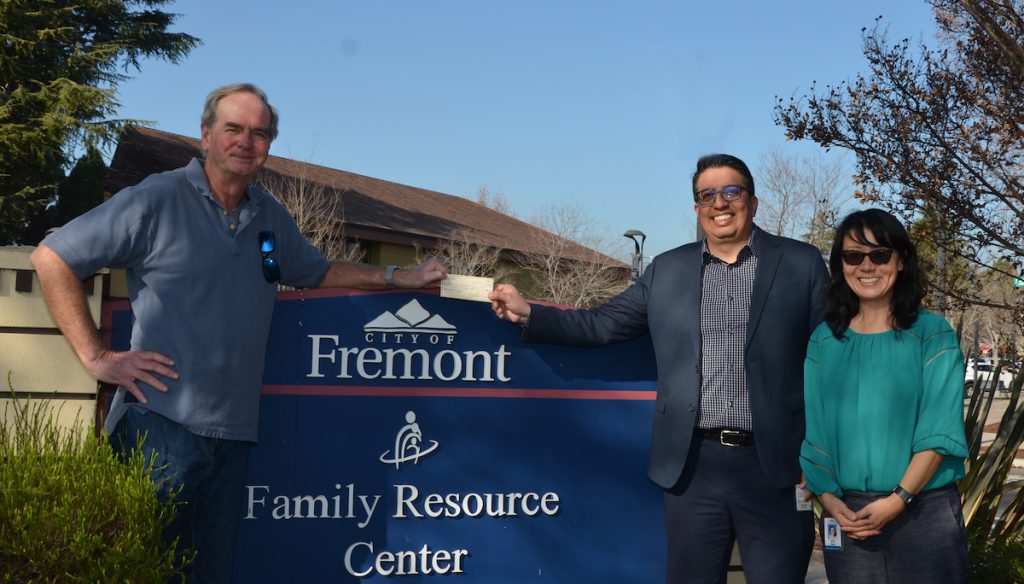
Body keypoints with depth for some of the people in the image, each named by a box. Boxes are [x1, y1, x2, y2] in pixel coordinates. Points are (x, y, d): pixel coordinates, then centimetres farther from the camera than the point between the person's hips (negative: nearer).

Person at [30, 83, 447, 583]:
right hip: (162, 426, -6)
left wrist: (399, 278, 19)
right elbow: (51, 259, -5)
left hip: (234, 431, 6)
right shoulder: (159, 199, -6)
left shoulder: (272, 217, 13)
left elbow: (317, 272, 29)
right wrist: (96, 357, -10)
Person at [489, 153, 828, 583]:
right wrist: (528, 314, 3)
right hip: (691, 466, 2)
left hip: (775, 466, -2)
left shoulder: (802, 264, 4)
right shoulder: (667, 270, 11)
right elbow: (603, 324, 14)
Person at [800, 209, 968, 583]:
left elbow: (940, 431, -8)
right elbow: (814, 430, 5)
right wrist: (829, 499, -7)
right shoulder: (823, 340, 6)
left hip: (924, 511, -2)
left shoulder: (933, 334, -2)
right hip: (846, 514, 2)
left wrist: (899, 499, -17)